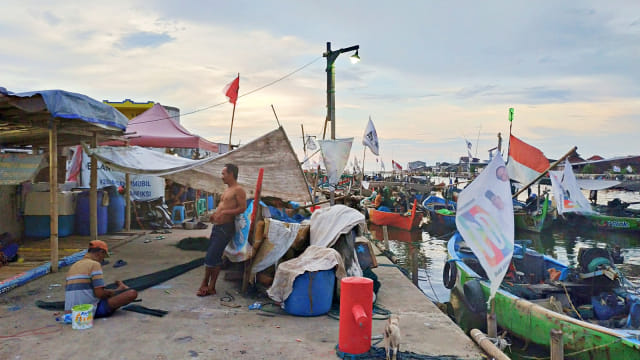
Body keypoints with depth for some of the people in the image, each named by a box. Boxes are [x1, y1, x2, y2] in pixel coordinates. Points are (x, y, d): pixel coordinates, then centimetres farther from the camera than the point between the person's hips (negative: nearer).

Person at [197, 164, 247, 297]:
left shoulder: (238, 190, -11)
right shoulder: (227, 190, 19)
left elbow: (243, 208, -19)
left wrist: (224, 212, -24)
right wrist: (215, 213, 14)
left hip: (225, 228, -9)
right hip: (217, 226, 9)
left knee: (211, 257, -6)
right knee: (215, 258, 11)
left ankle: (205, 283, 7)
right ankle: (211, 287, 17)